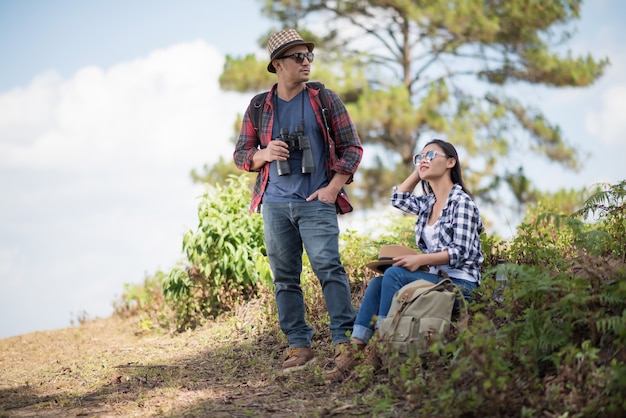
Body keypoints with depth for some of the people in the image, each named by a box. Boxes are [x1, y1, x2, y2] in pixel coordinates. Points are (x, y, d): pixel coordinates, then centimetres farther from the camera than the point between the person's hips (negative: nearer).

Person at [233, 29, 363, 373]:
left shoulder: (325, 100, 4)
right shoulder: (259, 107, 9)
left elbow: (352, 148, 5)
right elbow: (240, 154, 14)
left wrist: (333, 188, -6)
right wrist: (264, 154, -8)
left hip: (316, 202, -3)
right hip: (275, 203, 3)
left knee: (328, 266, -14)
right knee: (284, 277, 4)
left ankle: (344, 339, -11)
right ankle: (299, 346, 9)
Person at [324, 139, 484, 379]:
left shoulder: (461, 202, -8)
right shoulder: (428, 203, 15)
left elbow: (461, 252, -15)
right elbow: (398, 199, 30)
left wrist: (420, 260, -24)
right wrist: (418, 170, 19)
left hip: (460, 284, -8)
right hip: (435, 279, 8)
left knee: (394, 274, -26)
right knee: (377, 283, -13)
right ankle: (355, 350, -23)